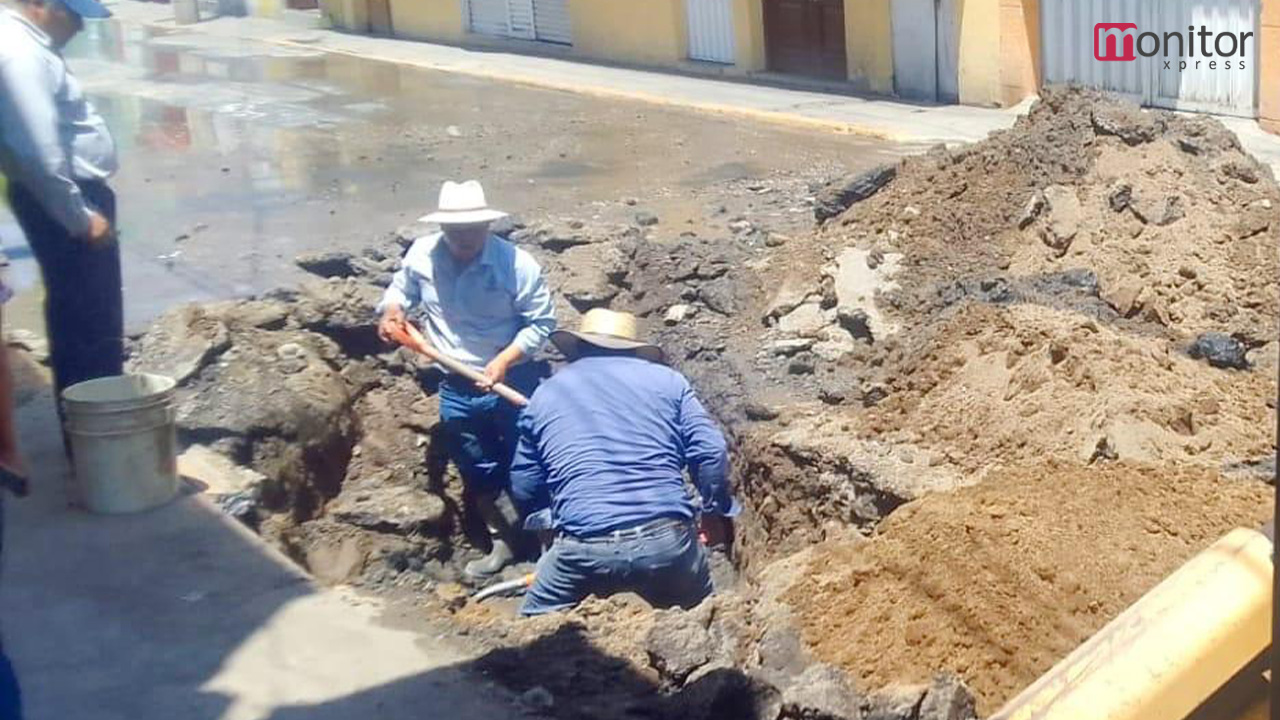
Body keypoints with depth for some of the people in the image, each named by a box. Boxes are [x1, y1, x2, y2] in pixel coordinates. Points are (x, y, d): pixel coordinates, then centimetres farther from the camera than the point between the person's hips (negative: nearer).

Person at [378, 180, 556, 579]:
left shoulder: (516, 263, -19)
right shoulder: (421, 254, -9)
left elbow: (541, 322, -13)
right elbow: (401, 289, 11)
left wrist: (505, 361, -24)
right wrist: (392, 309, -12)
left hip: (512, 381, -4)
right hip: (456, 388, 4)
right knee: (478, 472, 18)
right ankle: (500, 543, 37)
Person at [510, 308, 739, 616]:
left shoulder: (546, 394, 17)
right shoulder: (666, 379, 15)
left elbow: (524, 488, 19)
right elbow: (710, 453, 5)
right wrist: (716, 512, 20)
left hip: (584, 547, 0)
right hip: (667, 539, 1)